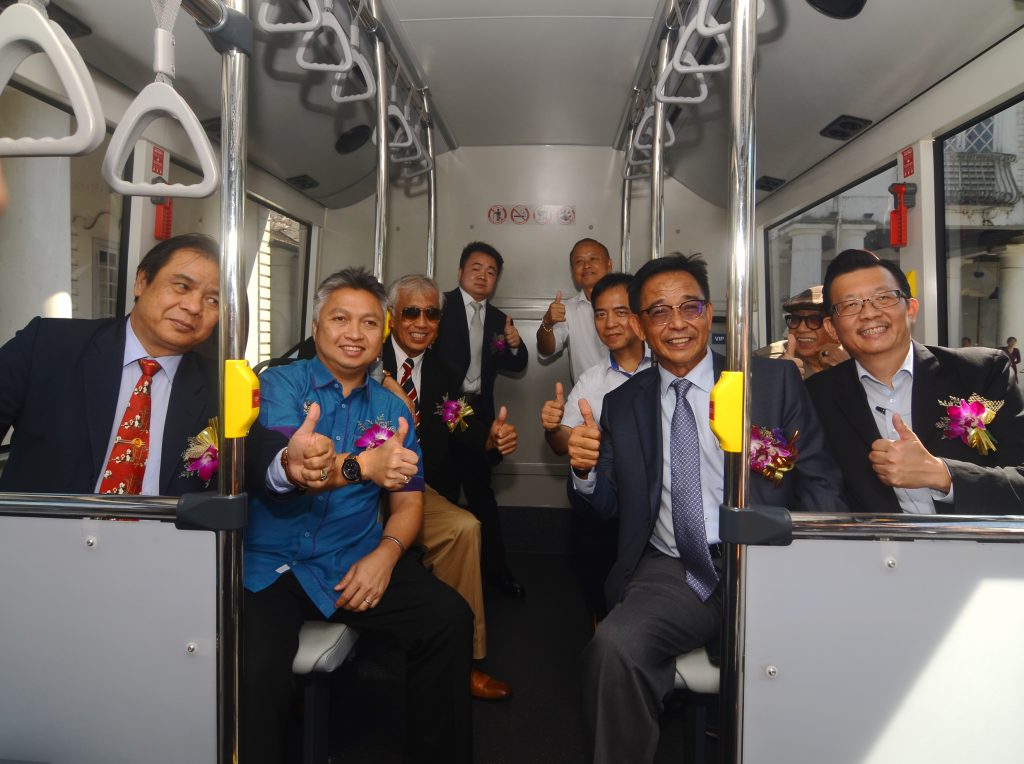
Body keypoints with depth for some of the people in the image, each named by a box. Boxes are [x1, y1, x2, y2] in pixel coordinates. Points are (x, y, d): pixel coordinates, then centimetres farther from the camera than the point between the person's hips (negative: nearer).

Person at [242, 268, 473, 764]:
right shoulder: (280, 385, -2)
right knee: (254, 671, -28)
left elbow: (408, 503, 9)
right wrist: (364, 466, -42)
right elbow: (289, 471, -22)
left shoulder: (392, 409, 9)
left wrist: (386, 552, -13)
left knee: (450, 619, -16)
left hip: (356, 560, 3)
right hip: (268, 566, -3)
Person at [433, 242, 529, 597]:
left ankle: (495, 567, 23)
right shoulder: (440, 306, -6)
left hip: (478, 414, 5)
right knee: (443, 492, 7)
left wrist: (515, 345, -9)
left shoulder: (499, 320, 11)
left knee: (481, 490, 14)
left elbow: (516, 365, 12)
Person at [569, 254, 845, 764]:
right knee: (614, 647, -27)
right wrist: (586, 470, -9)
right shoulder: (622, 404, 11)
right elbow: (609, 506, 14)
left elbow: (819, 482, 2)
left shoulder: (775, 381, 5)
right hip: (670, 574, 1)